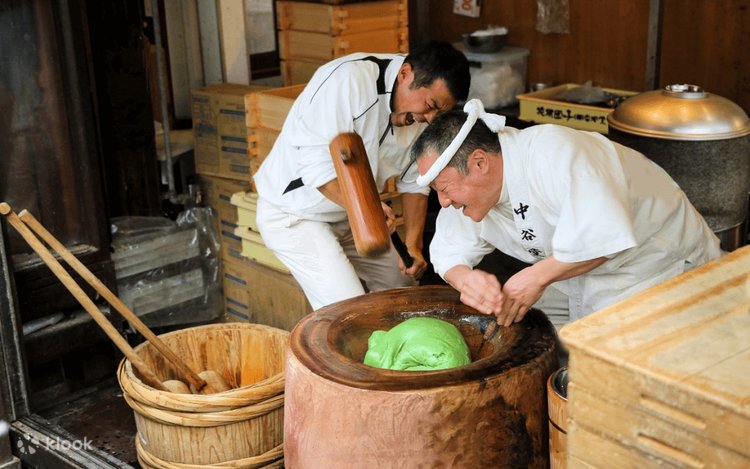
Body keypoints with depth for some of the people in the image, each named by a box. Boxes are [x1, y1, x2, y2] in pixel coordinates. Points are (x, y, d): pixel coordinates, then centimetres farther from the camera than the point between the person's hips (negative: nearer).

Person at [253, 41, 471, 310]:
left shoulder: (419, 110, -5)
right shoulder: (348, 80, -30)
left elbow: (413, 181, 2)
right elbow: (316, 164, -34)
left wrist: (413, 245, -8)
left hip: (348, 216, 8)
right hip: (294, 214, -8)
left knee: (404, 283, 14)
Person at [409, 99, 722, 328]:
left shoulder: (553, 152, -31)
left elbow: (605, 236, -39)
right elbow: (448, 250, 3)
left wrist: (537, 276, -29)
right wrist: (465, 278, -21)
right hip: (585, 286, 8)